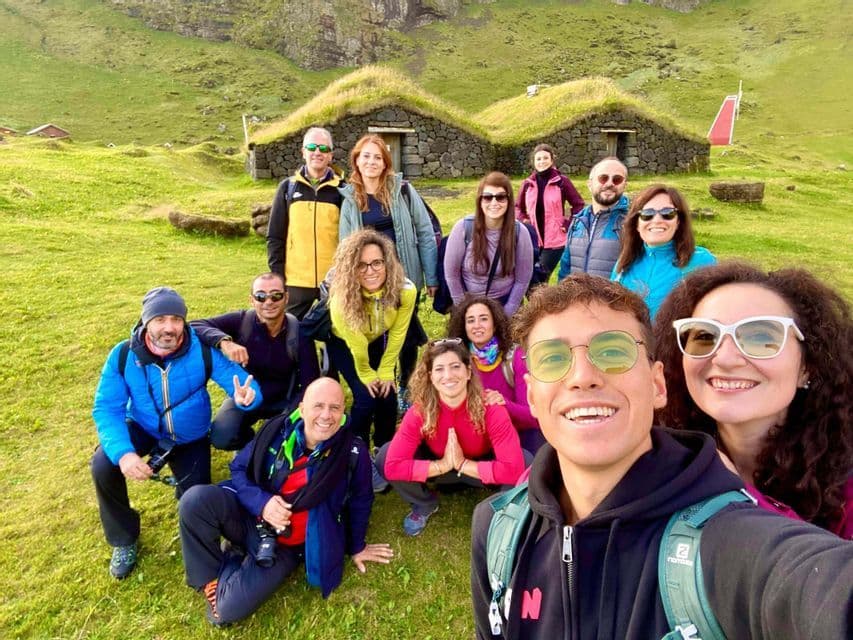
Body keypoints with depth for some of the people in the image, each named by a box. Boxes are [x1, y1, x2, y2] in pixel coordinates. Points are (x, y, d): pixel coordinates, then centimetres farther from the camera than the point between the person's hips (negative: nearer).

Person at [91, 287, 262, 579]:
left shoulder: (202, 352, -24)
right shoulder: (123, 355, -21)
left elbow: (243, 383, -24)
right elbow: (107, 408, -22)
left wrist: (246, 397, -52)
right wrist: (123, 452, -40)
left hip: (190, 437, 0)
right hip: (143, 429, 1)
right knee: (103, 465, -28)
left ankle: (185, 488, 38)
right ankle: (124, 540, 1)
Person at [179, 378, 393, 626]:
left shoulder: (353, 453, -15)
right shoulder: (278, 430, -10)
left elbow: (360, 502, 2)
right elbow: (239, 468, 0)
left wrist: (356, 547, 15)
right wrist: (261, 502, -19)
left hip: (286, 547, -2)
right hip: (251, 518, 2)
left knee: (229, 608, -22)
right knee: (196, 499, -26)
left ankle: (233, 567, 13)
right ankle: (211, 578, -1)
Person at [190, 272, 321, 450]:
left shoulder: (300, 333, -19)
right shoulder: (241, 321, -20)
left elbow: (310, 384, -19)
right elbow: (193, 326, -28)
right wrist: (224, 341, -47)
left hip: (284, 399, 0)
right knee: (220, 438, -24)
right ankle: (250, 443, 14)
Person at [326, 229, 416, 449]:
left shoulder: (405, 291, -33)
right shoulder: (343, 298, -39)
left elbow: (397, 334, -17)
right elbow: (356, 344, -24)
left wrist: (385, 372, -8)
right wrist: (366, 375, -9)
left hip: (378, 341, 3)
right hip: (343, 343, -2)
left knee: (388, 396, -5)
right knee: (366, 397, -14)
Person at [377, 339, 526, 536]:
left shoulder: (491, 409, -31)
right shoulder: (419, 412, -27)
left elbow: (514, 468, -39)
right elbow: (392, 466, -33)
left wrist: (464, 464, -35)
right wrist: (442, 465, -35)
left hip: (480, 469, -1)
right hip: (438, 467, 2)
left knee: (527, 462, -32)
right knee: (384, 456, -24)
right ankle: (425, 505, 6)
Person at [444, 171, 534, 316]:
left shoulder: (520, 232, -15)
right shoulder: (463, 228, -17)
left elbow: (522, 279, -6)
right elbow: (451, 273, -9)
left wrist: (506, 314, -6)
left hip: (505, 304, 0)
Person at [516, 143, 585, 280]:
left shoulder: (561, 181, -4)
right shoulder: (528, 183, 5)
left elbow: (579, 205, 3)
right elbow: (518, 206, 19)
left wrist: (568, 224, -4)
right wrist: (523, 221, 4)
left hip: (554, 240, -3)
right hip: (533, 240, 3)